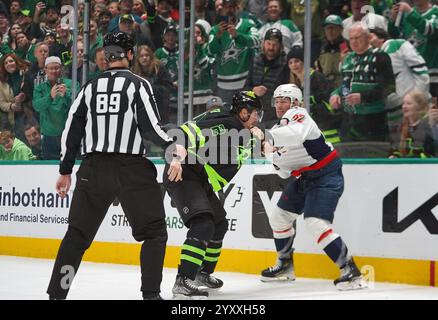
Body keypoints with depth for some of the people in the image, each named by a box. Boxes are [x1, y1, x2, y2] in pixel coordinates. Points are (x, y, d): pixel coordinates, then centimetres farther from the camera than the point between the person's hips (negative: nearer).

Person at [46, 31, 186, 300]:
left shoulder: (90, 88, 11)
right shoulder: (138, 84, -2)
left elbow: (72, 130, 12)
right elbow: (150, 126, -12)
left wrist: (65, 172, 18)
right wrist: (174, 148, 0)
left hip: (94, 168, 4)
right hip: (132, 168, -4)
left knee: (78, 234, 11)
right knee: (155, 232, 6)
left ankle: (56, 293, 9)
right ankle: (151, 293, -3)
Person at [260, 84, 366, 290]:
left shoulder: (298, 115, -16)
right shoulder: (281, 127, 11)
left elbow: (296, 134, -42)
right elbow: (285, 171, 7)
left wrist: (269, 136, -44)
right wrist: (275, 157, -13)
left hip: (326, 176, -10)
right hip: (303, 178, 10)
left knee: (316, 223, -23)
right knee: (279, 217, 16)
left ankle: (350, 271, -19)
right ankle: (284, 266, 34)